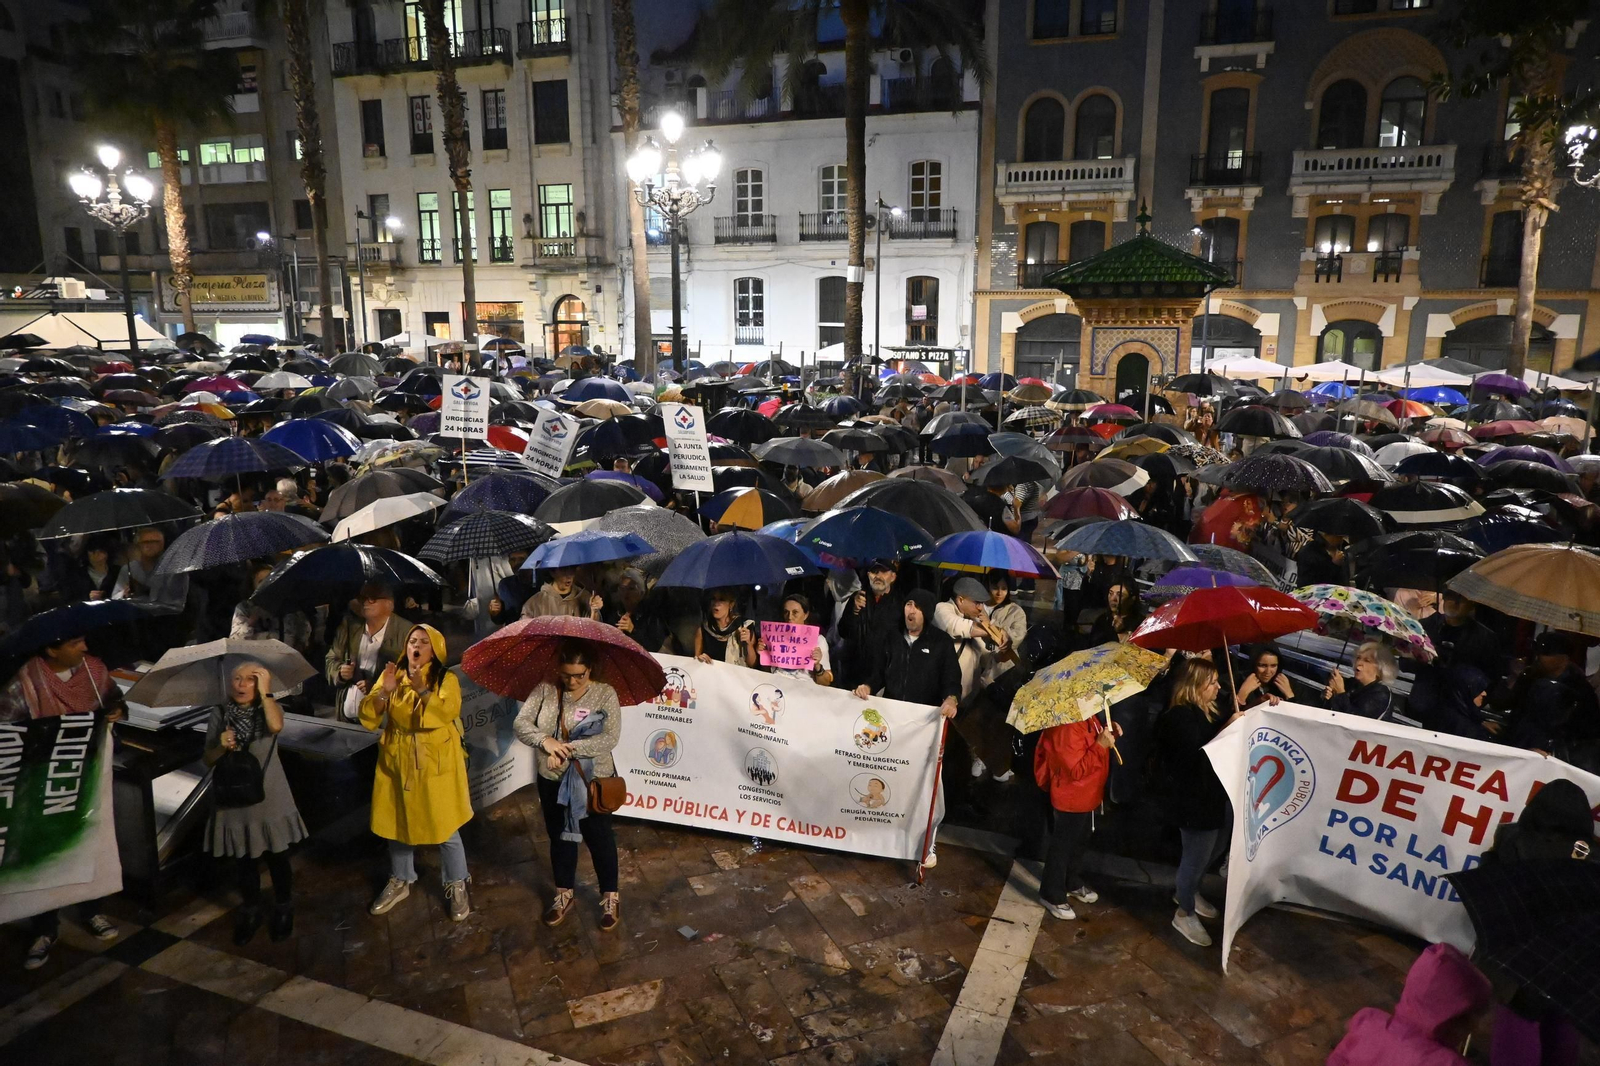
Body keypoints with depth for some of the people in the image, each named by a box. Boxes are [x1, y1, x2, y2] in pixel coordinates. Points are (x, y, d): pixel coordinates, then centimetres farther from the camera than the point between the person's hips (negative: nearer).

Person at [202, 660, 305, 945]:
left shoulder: (269, 708, -7)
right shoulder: (219, 714, -2)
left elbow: (276, 726, -33)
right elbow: (208, 760, 1)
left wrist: (265, 691, -25)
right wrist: (221, 746, -20)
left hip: (271, 799, -2)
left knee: (277, 858, 10)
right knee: (244, 861, 15)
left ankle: (282, 909, 31)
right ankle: (250, 911, 36)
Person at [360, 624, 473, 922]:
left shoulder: (446, 679, -7)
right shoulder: (392, 676, 3)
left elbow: (448, 712, -24)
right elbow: (368, 718, -4)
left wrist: (422, 689, -32)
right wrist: (384, 691, -19)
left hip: (436, 765, -4)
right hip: (397, 764, 4)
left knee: (445, 828, 2)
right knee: (397, 824, 16)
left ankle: (456, 887, 20)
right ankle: (400, 882, 37)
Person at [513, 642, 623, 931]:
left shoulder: (605, 693, -14)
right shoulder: (544, 690, -6)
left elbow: (610, 738, -22)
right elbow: (521, 722, -11)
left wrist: (568, 749, -27)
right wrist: (545, 740, -30)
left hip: (593, 780, -3)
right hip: (552, 780, 3)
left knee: (600, 838, 10)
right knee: (560, 837, 19)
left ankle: (610, 897, 29)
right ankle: (564, 894, 39)